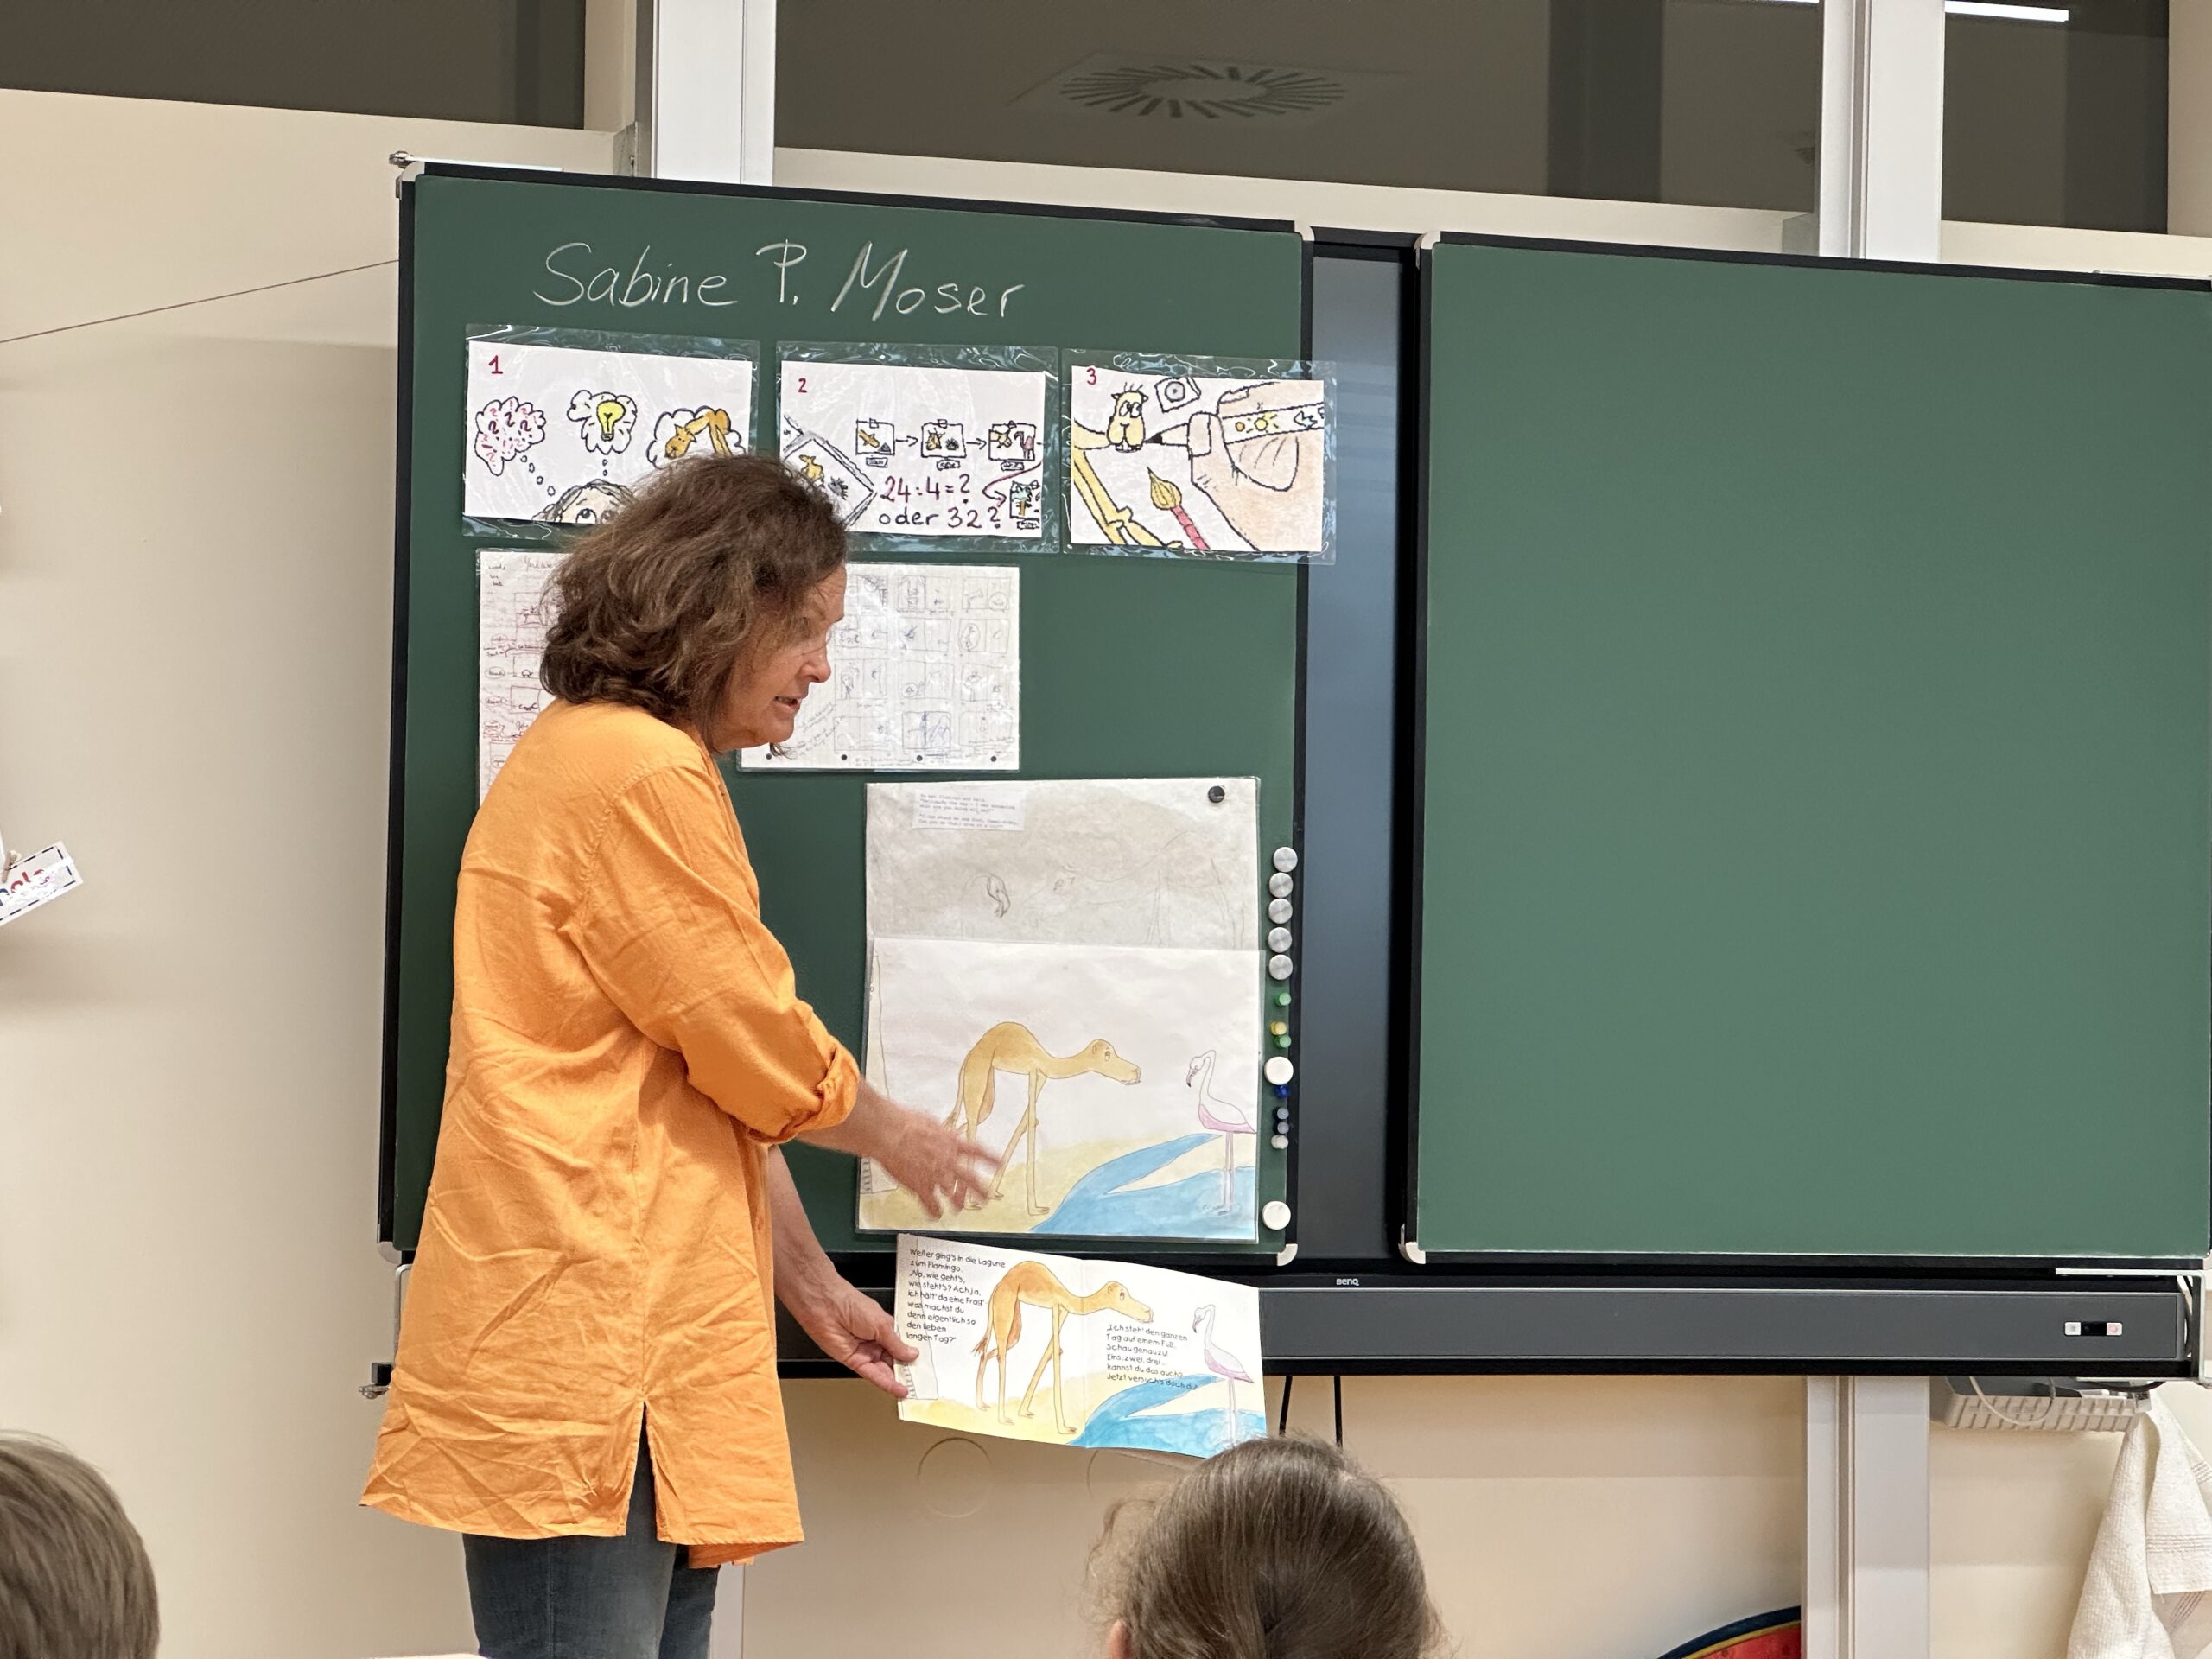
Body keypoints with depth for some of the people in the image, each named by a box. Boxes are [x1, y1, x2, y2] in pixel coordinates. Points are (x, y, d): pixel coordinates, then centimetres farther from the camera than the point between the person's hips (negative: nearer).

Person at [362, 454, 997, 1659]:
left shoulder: (590, 756, 22)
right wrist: (895, 1138, 10)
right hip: (588, 1325, -11)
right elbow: (761, 1052, -9)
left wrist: (811, 1287, 20)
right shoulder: (642, 775, -12)